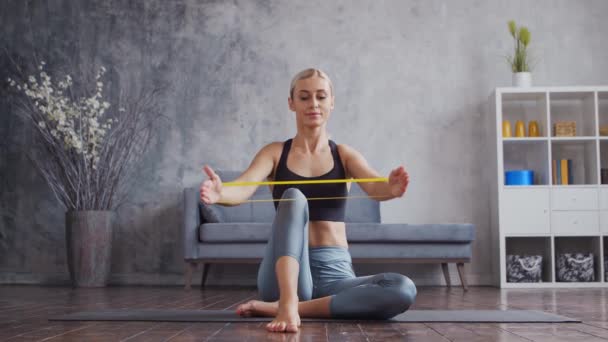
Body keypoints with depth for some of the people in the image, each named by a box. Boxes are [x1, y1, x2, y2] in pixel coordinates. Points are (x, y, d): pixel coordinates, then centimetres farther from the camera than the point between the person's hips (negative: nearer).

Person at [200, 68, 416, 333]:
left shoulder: (344, 155, 9)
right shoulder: (275, 152, 6)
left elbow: (374, 187, -12)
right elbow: (244, 188, -13)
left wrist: (391, 189, -38)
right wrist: (220, 193, -38)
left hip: (334, 272, 2)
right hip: (284, 273, -2)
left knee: (403, 290, -28)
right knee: (293, 198, -28)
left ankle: (278, 307, -26)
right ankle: (288, 304, -45)